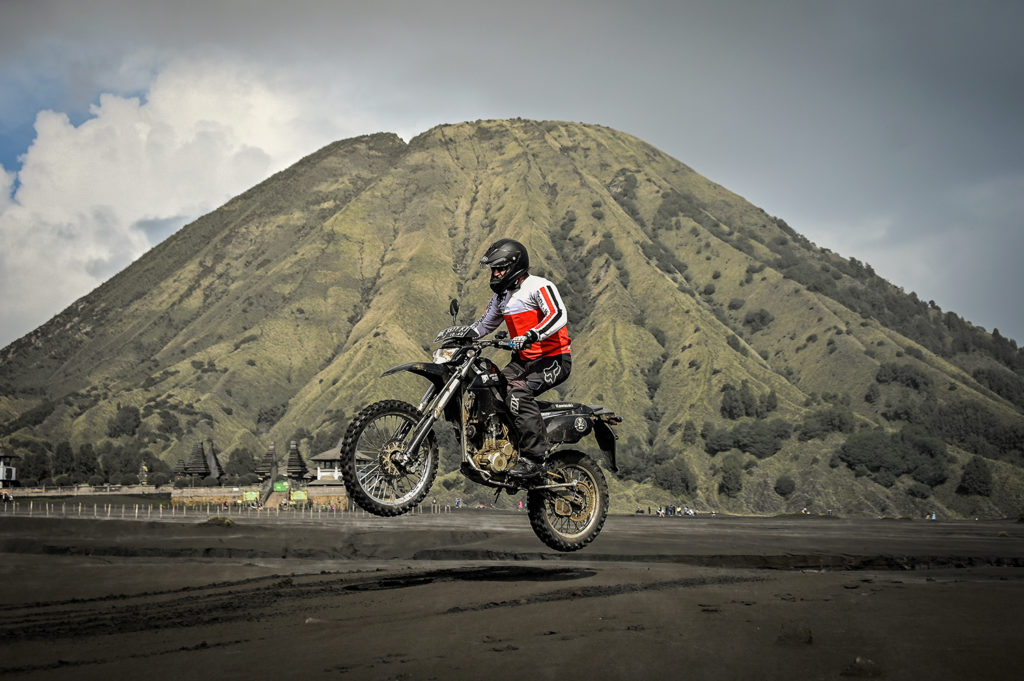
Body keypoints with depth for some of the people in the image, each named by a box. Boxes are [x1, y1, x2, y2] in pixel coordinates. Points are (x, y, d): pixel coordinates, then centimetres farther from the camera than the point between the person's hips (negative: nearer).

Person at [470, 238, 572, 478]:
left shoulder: (539, 286, -12)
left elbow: (558, 316, -27)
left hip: (554, 359, -9)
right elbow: (486, 323, 27)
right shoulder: (502, 295, 15)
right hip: (523, 360, 9)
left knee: (518, 393, -30)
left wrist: (531, 336, -41)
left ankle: (535, 457, -28)